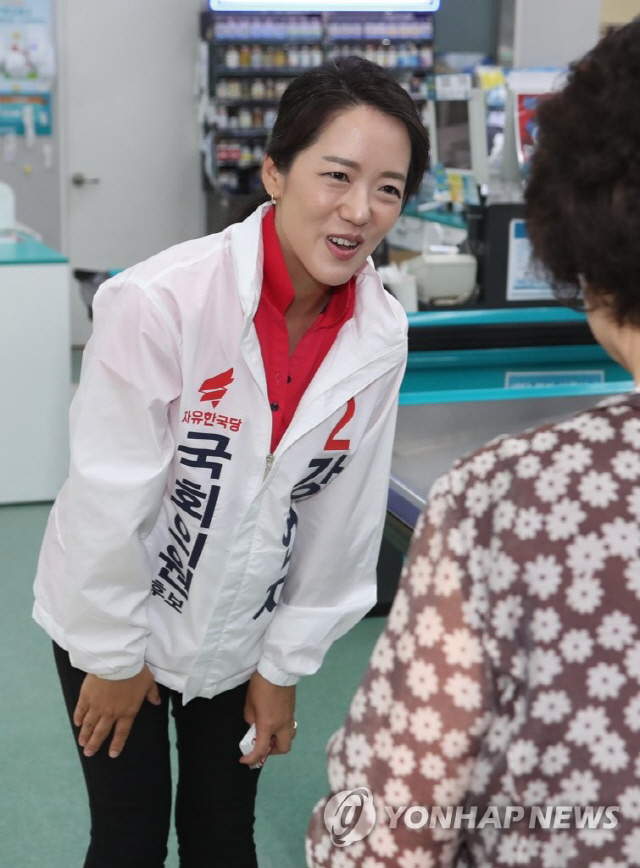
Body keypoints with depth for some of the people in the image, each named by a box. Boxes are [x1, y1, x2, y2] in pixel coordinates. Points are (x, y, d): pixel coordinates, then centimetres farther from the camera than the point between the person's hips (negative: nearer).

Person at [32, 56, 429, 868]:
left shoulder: (381, 335, -14)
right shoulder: (160, 301, -29)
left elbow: (344, 516, -4)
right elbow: (108, 497, -21)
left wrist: (286, 662, 3)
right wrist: (114, 653, -11)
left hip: (245, 627, 4)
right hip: (115, 615, -3)